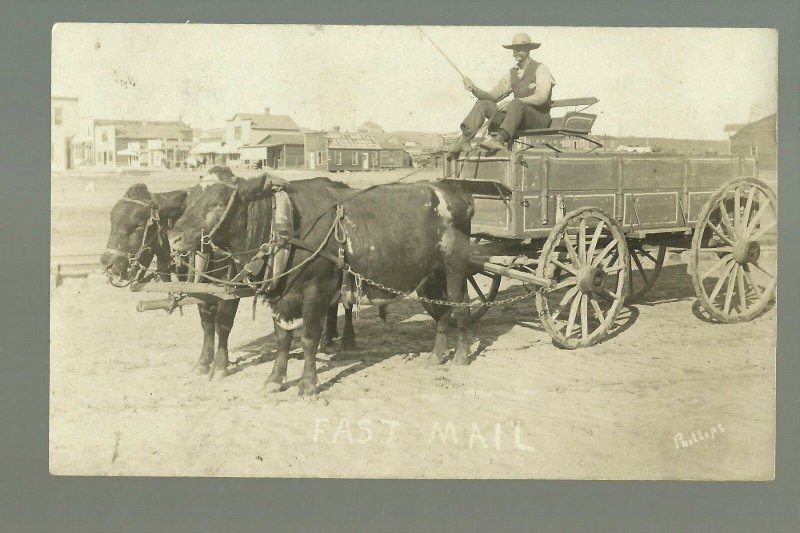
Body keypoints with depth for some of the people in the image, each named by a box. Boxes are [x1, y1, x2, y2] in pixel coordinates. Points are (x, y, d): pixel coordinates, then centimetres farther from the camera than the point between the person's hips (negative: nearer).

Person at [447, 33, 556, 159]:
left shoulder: (540, 69, -2)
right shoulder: (511, 74, 15)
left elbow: (541, 97, -17)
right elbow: (493, 96, 12)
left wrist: (512, 102, -24)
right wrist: (475, 90, -9)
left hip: (539, 119, -6)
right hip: (518, 120, 6)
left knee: (516, 104, -37)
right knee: (483, 104, -9)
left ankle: (499, 139, -52)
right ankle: (464, 140, -23)